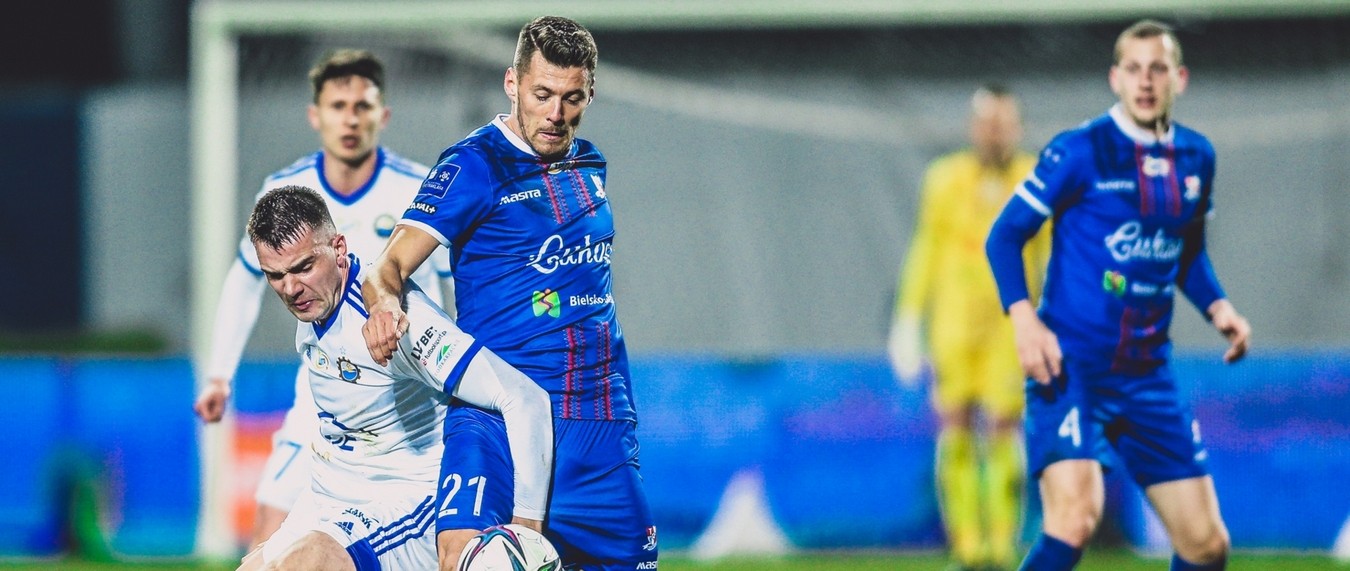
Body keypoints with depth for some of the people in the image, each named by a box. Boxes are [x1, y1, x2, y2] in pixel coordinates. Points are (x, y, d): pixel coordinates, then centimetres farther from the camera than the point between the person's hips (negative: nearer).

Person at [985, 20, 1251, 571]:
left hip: (1147, 373, 6)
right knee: (1075, 515, -27)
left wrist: (1217, 306, 5)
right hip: (1070, 363, -6)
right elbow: (1004, 235, -4)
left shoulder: (1197, 157, 9)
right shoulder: (1080, 151, -8)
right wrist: (1024, 317, -18)